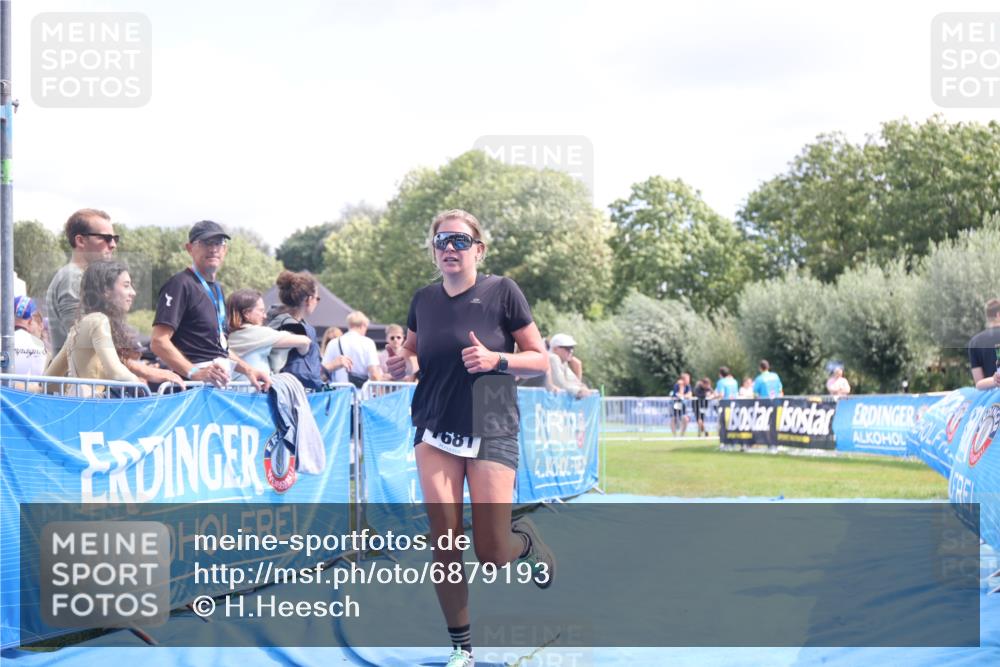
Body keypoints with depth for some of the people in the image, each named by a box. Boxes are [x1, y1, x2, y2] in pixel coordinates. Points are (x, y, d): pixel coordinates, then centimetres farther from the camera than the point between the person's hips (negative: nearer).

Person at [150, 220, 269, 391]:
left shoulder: (217, 289, 23)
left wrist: (247, 369, 16)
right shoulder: (180, 284, -6)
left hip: (222, 382, 9)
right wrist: (194, 372, -27)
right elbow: (158, 341, -16)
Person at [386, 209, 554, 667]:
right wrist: (402, 364, -4)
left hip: (490, 433, -3)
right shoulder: (424, 299, 3)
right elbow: (412, 353, 20)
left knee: (492, 553, -4)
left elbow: (540, 360, -3)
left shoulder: (502, 292, -6)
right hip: (436, 431, 3)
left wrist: (496, 359, -20)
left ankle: (528, 540, 33)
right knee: (444, 544, -4)